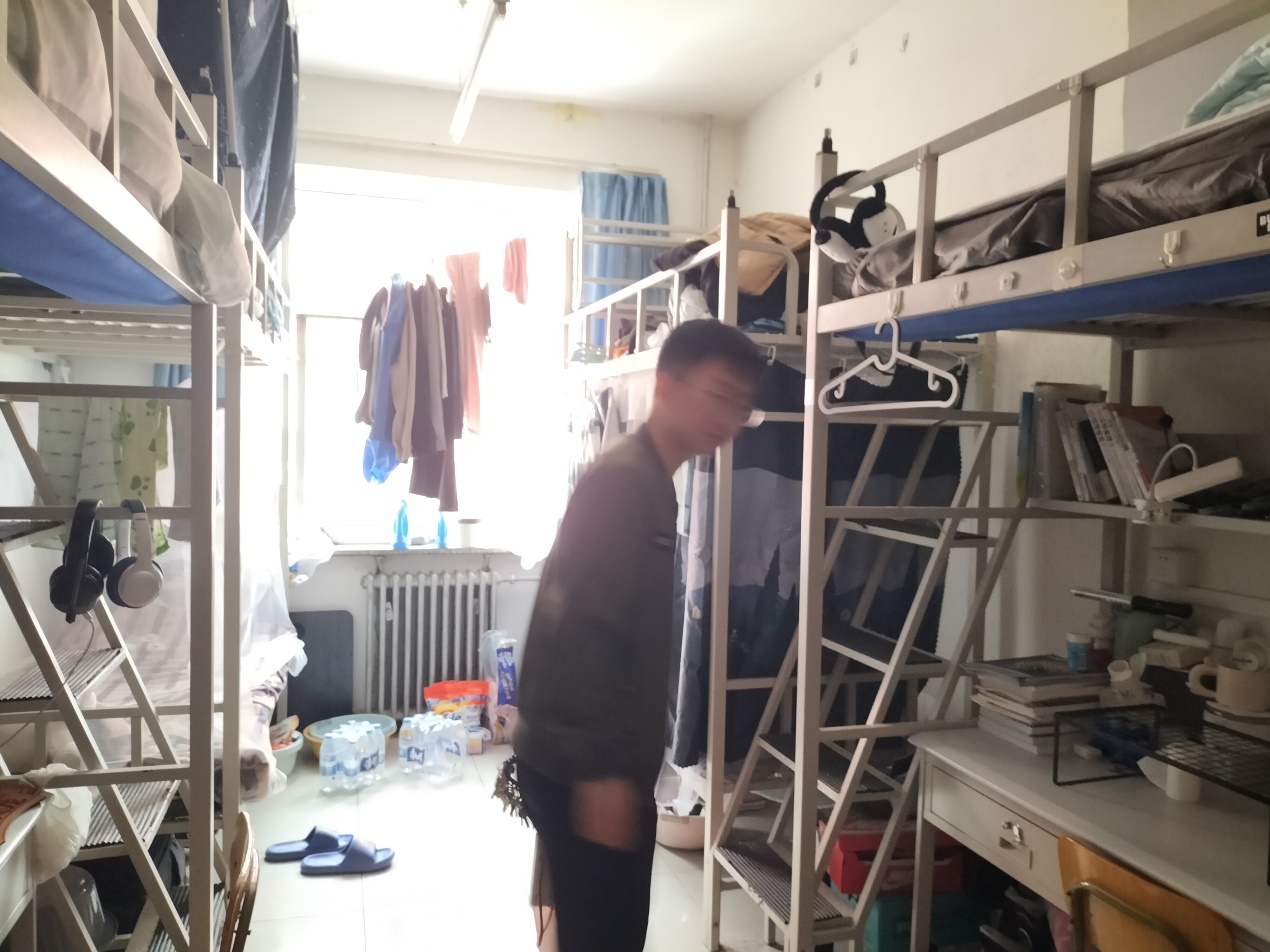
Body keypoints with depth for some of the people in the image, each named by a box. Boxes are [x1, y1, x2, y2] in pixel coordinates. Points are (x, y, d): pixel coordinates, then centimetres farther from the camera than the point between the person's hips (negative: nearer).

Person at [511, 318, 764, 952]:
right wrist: (601, 770, -24)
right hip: (580, 772, -9)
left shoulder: (653, 484, 12)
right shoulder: (621, 481, -18)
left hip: (613, 765, 9)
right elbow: (580, 633, -25)